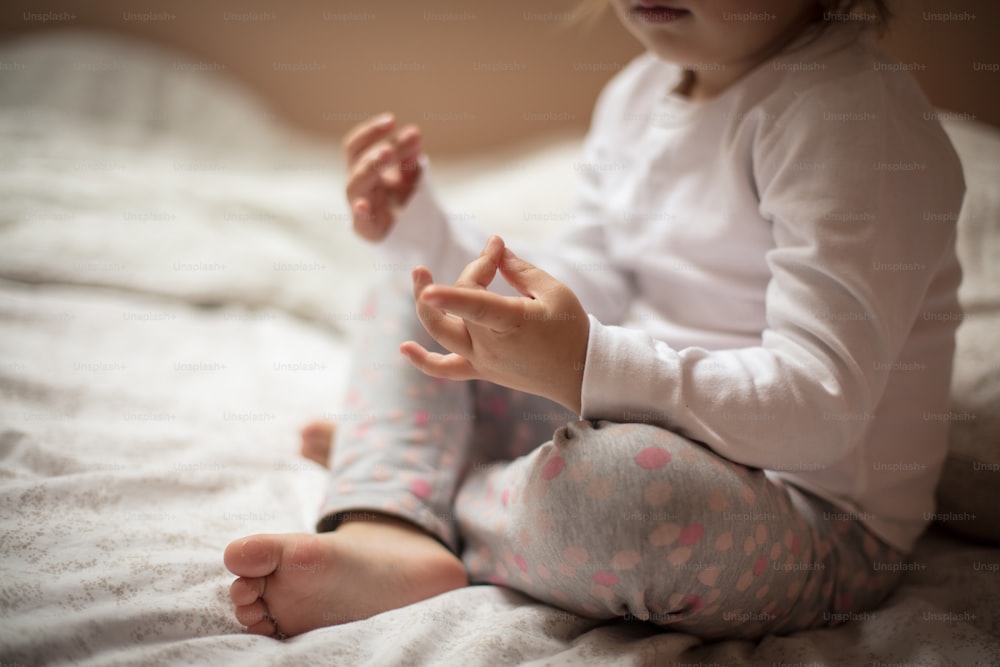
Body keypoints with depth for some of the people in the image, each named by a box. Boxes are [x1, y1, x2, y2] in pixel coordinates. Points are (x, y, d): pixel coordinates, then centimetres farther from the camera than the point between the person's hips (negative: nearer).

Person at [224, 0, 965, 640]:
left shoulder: (853, 112, -21)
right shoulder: (639, 94, 6)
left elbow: (824, 405, -29)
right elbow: (576, 306, 10)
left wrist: (584, 368, -40)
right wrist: (423, 229, -2)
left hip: (819, 526, -8)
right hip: (647, 431, 9)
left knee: (616, 477, -42)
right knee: (406, 308, 11)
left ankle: (401, 482, -8)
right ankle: (383, 543, -16)